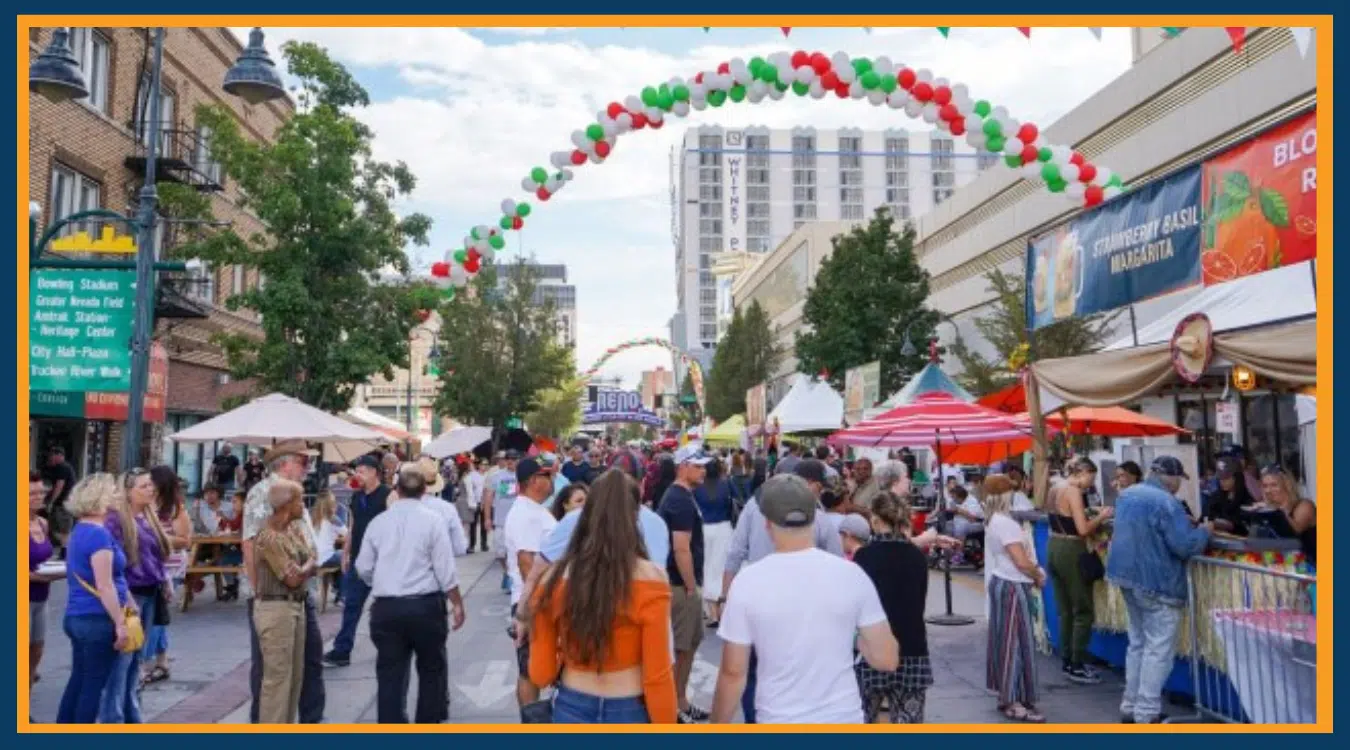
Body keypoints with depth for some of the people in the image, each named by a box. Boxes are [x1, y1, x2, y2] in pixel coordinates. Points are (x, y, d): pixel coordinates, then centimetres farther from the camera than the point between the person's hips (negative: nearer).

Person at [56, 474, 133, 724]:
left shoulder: (80, 530, 11)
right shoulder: (99, 534, -19)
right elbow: (104, 586, -21)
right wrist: (120, 623, -18)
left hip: (77, 617, 9)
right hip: (97, 619, -9)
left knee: (79, 680, 17)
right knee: (93, 684, 1)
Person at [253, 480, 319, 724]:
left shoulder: (295, 528, 9)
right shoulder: (268, 537, -18)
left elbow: (313, 565, 9)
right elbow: (294, 578, -16)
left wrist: (303, 568, -9)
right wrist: (308, 565, 0)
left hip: (296, 606, 9)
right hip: (275, 609, -9)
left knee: (295, 674, 15)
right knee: (277, 676, -4)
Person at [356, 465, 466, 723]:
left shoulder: (378, 521, 4)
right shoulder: (432, 520, -6)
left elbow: (363, 568, 11)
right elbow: (446, 570, -8)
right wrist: (457, 604, 2)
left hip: (386, 608, 3)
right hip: (425, 605, -2)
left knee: (390, 675, 6)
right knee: (431, 669, 15)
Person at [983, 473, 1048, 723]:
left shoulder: (993, 521, 11)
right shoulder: (1005, 523, -20)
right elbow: (1022, 561, -23)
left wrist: (1035, 573, 3)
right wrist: (1039, 577, -5)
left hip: (1002, 583, 10)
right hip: (1013, 587, -10)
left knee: (1005, 640, 14)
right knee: (1015, 642, -6)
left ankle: (1006, 695, 21)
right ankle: (1014, 703, -2)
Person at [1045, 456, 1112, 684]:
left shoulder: (1055, 489, 11)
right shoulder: (1073, 491, -16)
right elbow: (1083, 529, -21)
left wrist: (1091, 518, 16)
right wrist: (1102, 516, -6)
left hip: (1054, 549, 9)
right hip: (1071, 552, -9)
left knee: (1065, 611, 15)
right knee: (1083, 611, 1)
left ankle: (1067, 661, 22)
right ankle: (1077, 666, 5)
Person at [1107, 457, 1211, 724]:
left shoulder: (1127, 495, 9)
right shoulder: (1165, 502, -20)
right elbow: (1185, 546, -21)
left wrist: (1183, 523, 23)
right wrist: (1204, 531, -1)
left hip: (1127, 575, 9)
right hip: (1157, 583, -9)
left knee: (1138, 642, 18)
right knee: (1159, 648, -1)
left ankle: (1130, 706, 22)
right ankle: (1146, 713, 1)